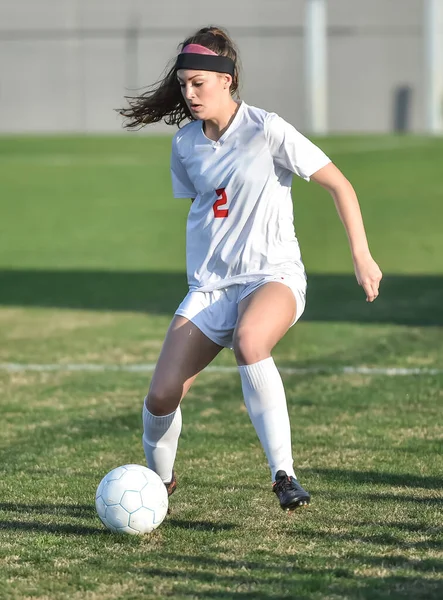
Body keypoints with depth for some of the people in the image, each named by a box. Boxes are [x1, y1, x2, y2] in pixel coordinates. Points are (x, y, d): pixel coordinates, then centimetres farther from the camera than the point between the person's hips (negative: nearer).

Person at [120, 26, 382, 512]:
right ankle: (158, 481, 22)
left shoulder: (266, 130, -11)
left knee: (249, 340, -40)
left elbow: (338, 185, -6)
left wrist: (361, 256, -8)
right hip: (208, 285, 5)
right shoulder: (185, 144, 5)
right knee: (161, 396, -9)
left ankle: (283, 473, -31)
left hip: (272, 276, -5)